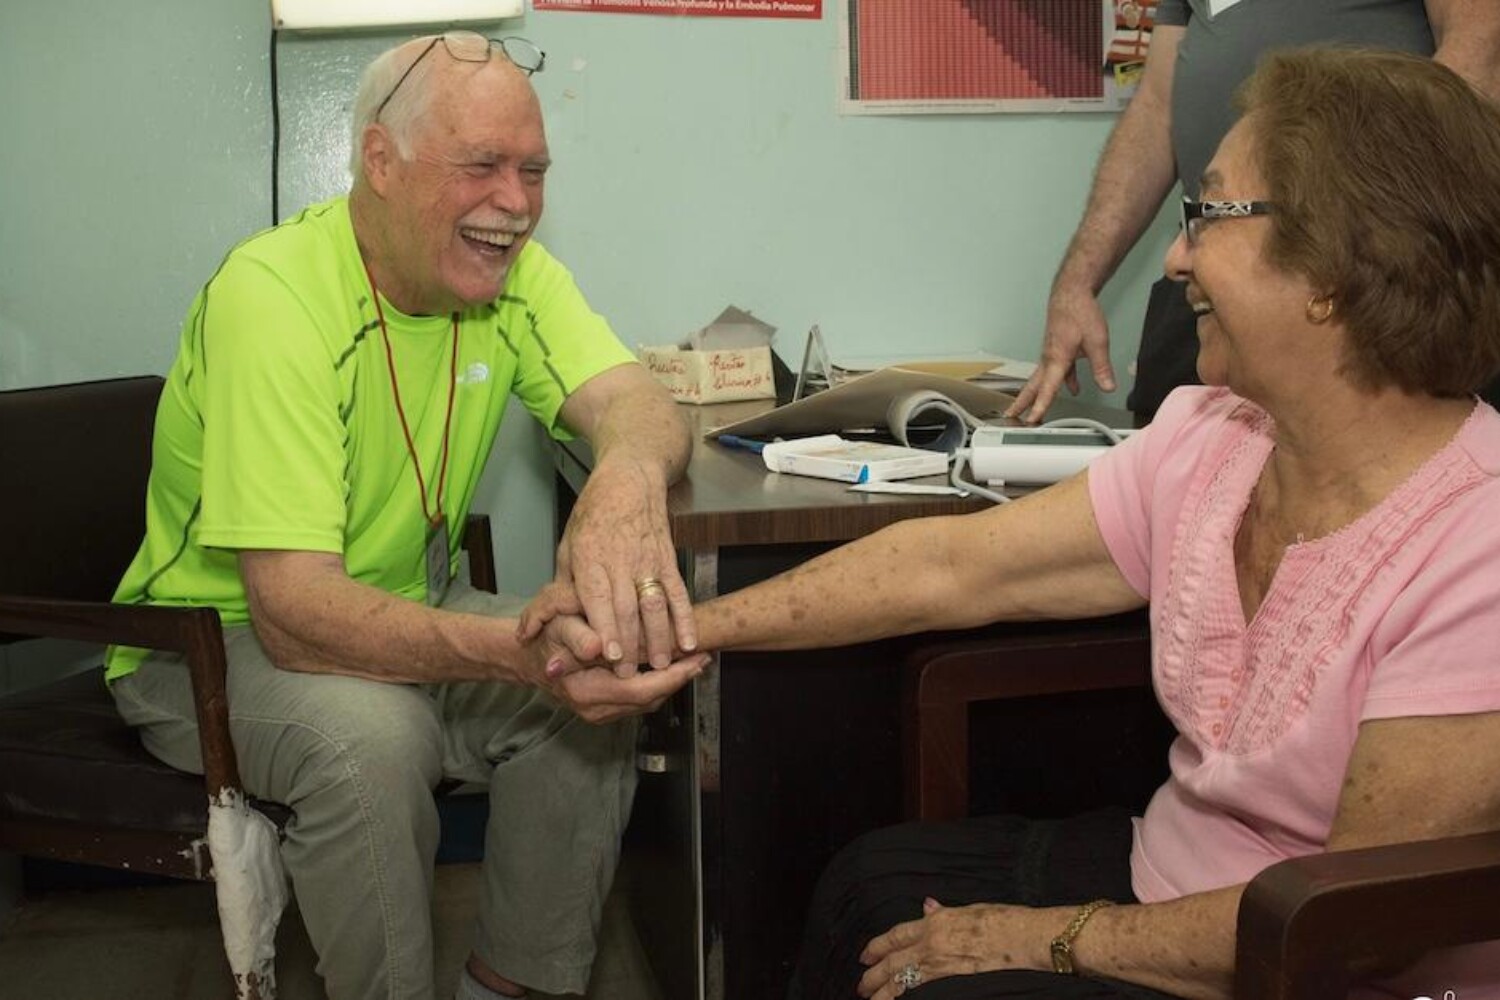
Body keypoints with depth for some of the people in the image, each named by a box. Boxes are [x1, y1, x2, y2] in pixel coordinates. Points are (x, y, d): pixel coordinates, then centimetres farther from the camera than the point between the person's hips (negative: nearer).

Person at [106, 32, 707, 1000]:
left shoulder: (513, 274, -6)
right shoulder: (271, 296, -27)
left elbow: (635, 401, -20)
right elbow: (294, 609, -33)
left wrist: (630, 479, -48)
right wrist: (520, 653, -50)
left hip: (407, 612, 6)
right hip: (215, 636, -6)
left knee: (601, 683, -17)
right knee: (366, 731, -34)